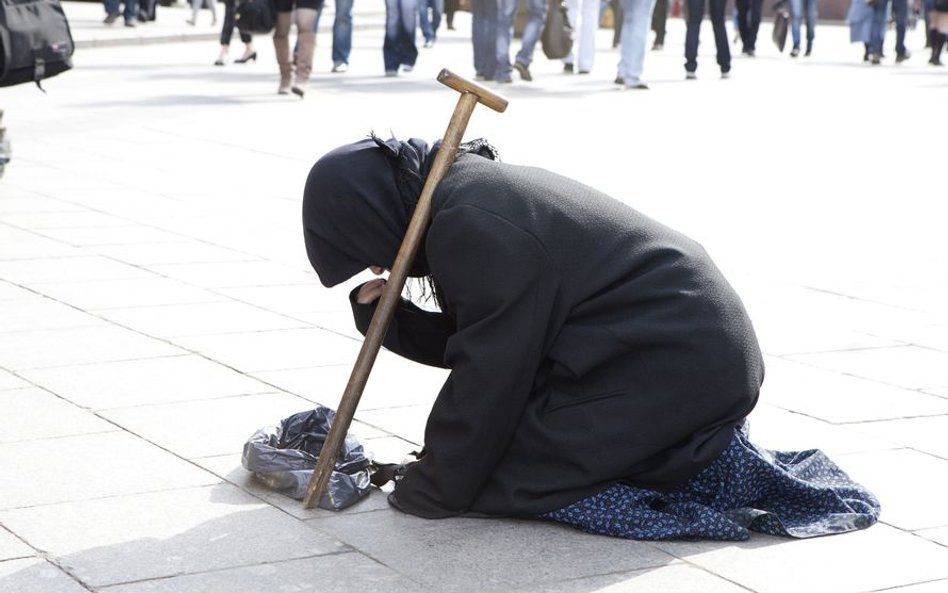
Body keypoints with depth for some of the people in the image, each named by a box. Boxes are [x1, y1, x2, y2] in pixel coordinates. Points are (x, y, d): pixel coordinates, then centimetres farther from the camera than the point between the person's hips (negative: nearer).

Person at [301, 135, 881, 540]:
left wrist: (431, 488, -4)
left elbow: (486, 376, -15)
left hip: (678, 365, -10)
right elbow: (464, 340, 17)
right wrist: (383, 312, 3)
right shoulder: (473, 189, 12)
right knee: (506, 437, 17)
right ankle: (701, 451, 12)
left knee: (493, 470, -8)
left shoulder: (474, 227, -19)